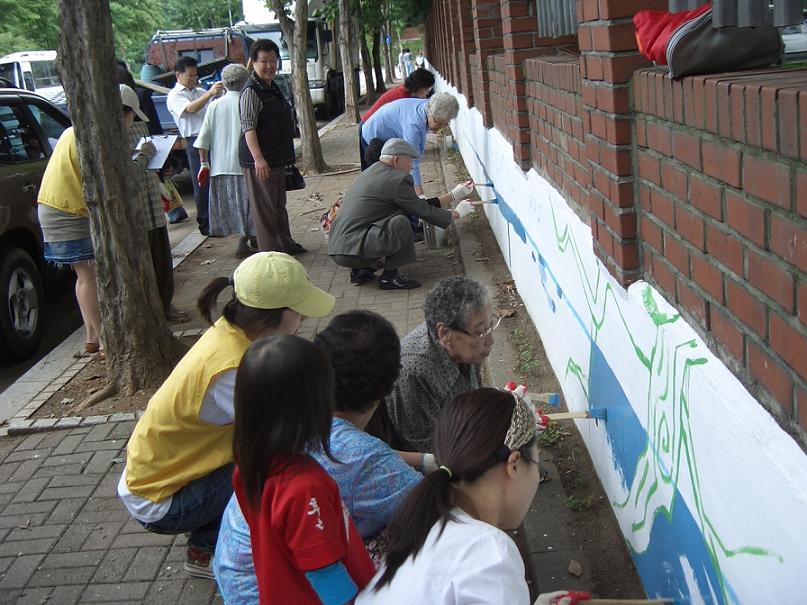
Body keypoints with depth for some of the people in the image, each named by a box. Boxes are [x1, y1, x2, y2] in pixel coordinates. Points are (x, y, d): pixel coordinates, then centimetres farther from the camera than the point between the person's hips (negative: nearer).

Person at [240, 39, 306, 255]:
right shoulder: (251, 91, -15)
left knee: (279, 204, 19)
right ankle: (270, 251, 3)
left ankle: (285, 244, 30)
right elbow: (248, 127, -23)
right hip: (260, 161, -10)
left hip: (276, 158, 10)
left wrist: (287, 155, 26)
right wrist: (258, 159, -31)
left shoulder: (273, 88, 15)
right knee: (264, 206, -3)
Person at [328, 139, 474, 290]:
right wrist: (456, 214, 12)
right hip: (351, 251, -10)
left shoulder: (372, 171, 18)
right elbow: (424, 211, -4)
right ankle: (389, 276, -5)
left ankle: (361, 270, 14)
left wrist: (453, 196, 23)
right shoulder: (396, 180, -11)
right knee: (400, 222, -21)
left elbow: (417, 205, 20)